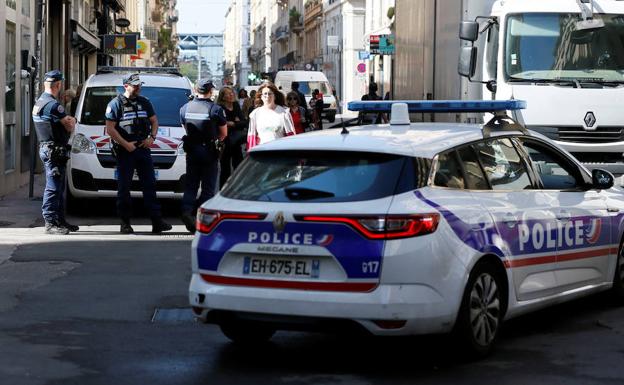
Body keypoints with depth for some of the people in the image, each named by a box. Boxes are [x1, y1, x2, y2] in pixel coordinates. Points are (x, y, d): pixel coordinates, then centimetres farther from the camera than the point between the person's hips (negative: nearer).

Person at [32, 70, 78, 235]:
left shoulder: (39, 102, 16)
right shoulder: (53, 104, -18)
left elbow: (65, 121, 21)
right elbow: (70, 126, -11)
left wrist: (68, 119, 2)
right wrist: (72, 121, 10)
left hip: (46, 148, 11)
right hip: (54, 151, -11)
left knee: (58, 188, 16)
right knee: (53, 188, -9)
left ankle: (60, 221, 22)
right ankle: (50, 223, -9)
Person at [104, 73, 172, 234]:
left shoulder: (144, 103, 13)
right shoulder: (116, 104, -3)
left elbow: (154, 121, 21)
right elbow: (110, 129, -8)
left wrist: (152, 137, 1)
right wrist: (126, 144, -14)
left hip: (143, 149, 4)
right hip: (124, 151, -4)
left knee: (150, 185, 1)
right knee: (124, 187, -1)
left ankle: (157, 221, 0)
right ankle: (125, 223, 4)